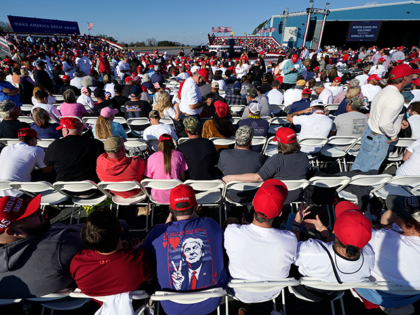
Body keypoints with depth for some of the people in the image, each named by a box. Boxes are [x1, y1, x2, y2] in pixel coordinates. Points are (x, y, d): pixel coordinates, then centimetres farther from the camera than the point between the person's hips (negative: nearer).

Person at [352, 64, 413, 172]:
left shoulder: (384, 91, 6)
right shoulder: (397, 98, -23)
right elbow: (384, 123, -33)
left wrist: (398, 120, 15)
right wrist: (393, 135, -14)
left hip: (369, 134, 9)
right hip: (378, 140, -9)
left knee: (357, 166, 19)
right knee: (367, 172, 4)